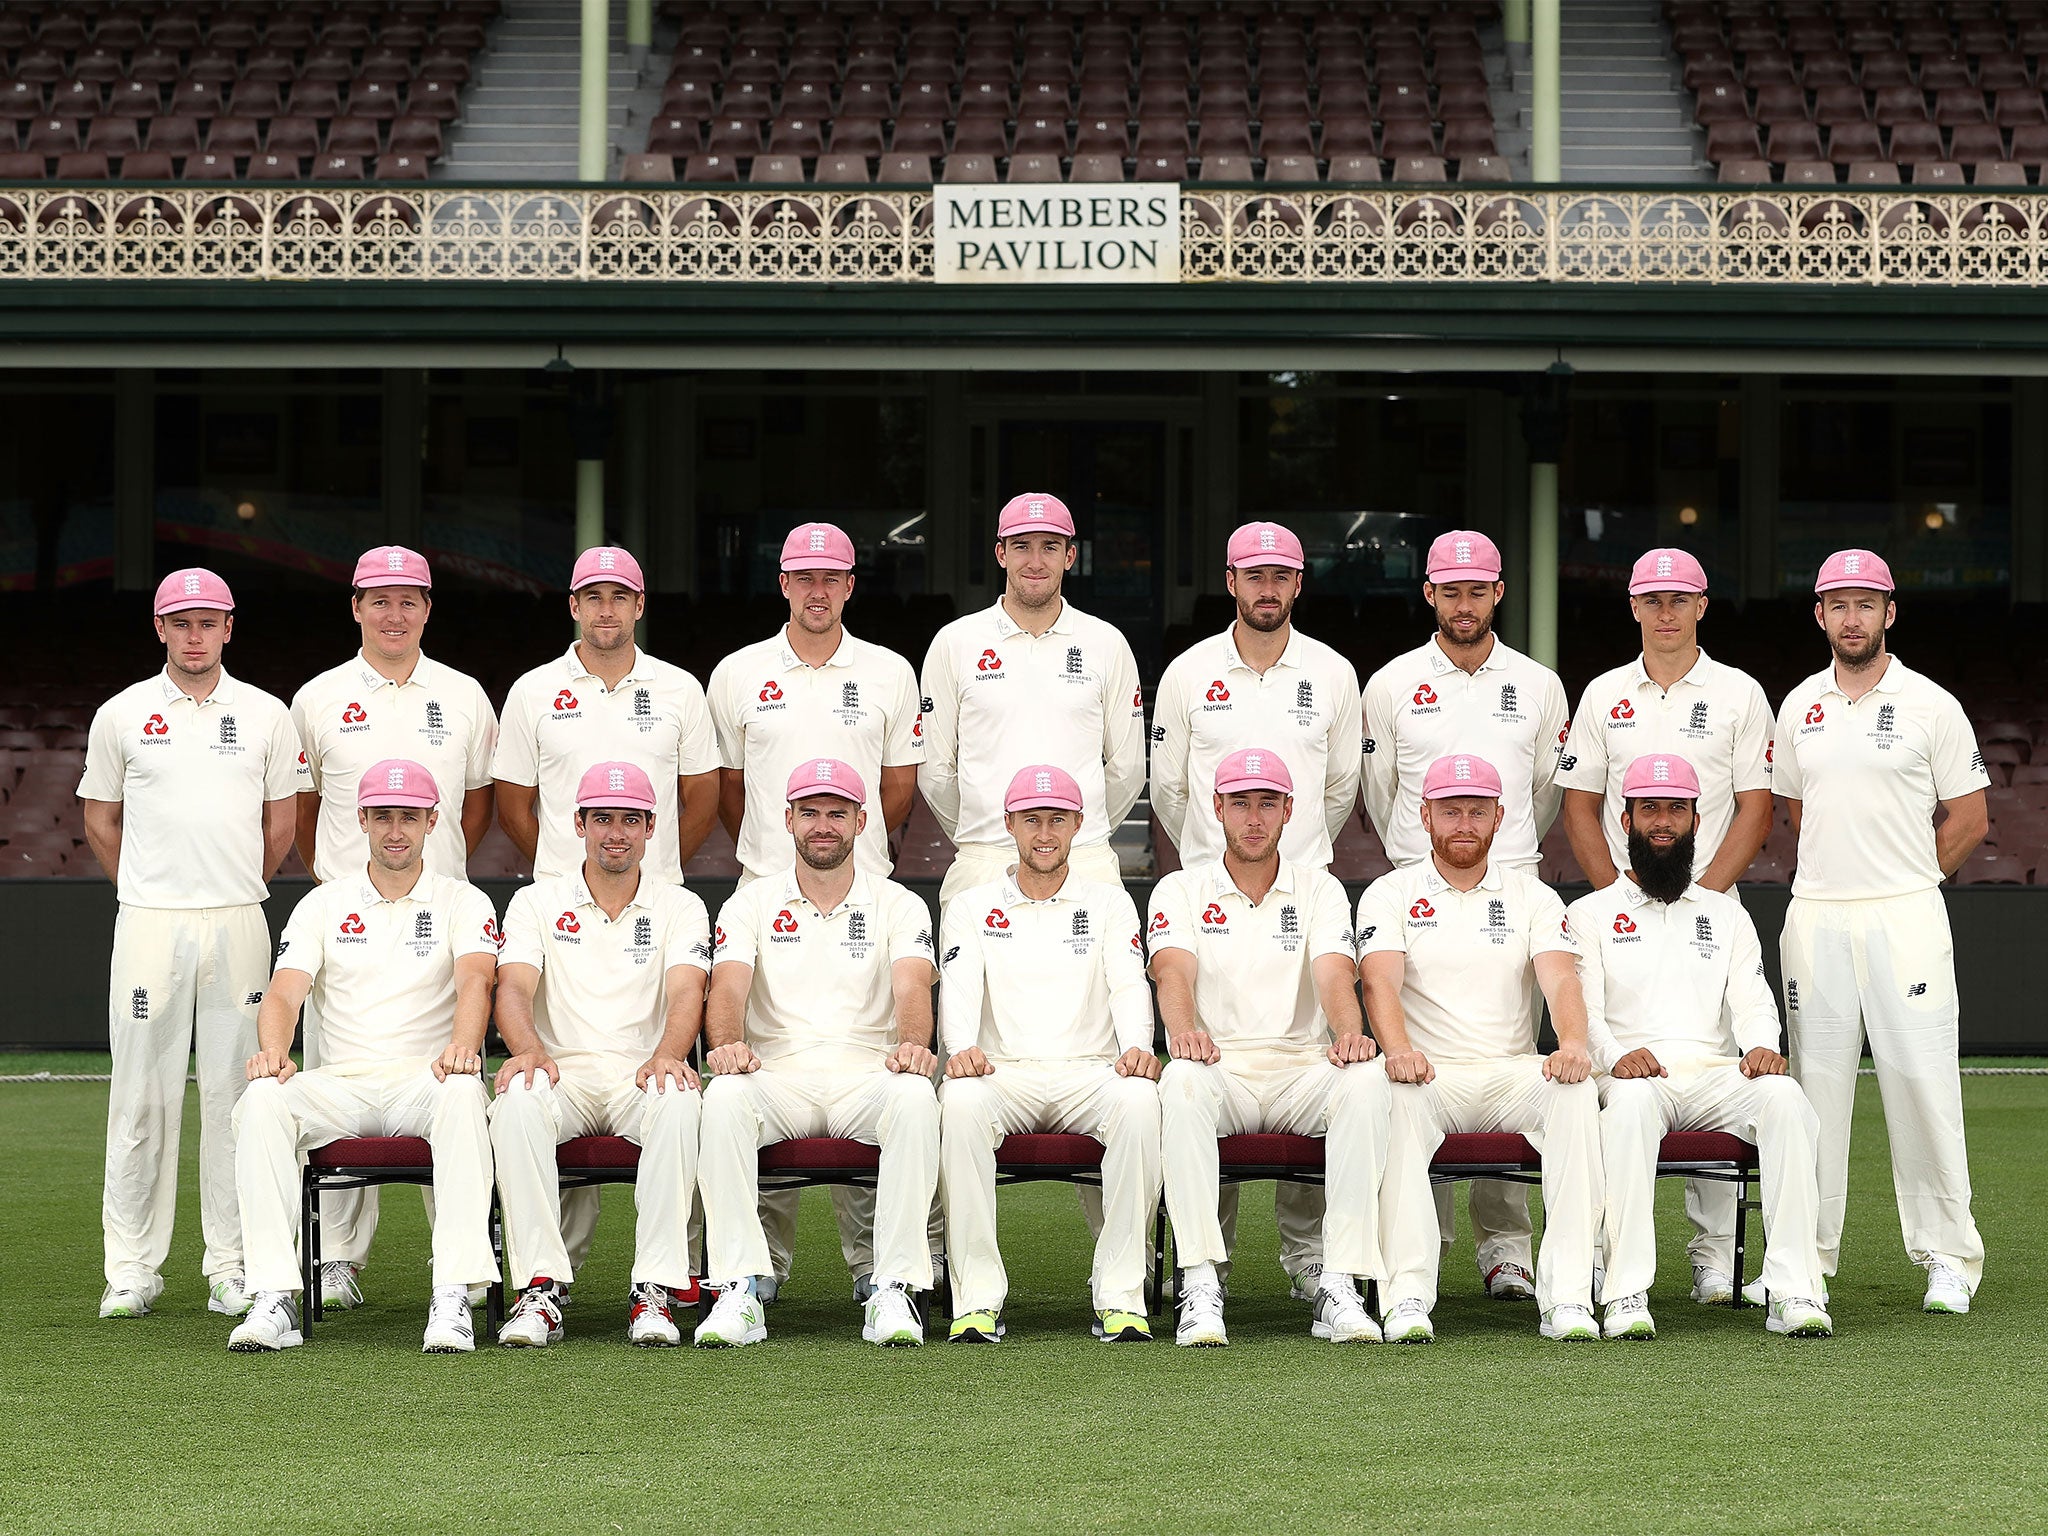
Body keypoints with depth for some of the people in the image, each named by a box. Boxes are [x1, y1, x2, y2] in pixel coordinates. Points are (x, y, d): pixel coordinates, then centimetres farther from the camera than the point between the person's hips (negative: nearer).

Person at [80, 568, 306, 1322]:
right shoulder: (121, 715, 6)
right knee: (142, 1095, -1)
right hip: (149, 922, -1)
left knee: (235, 1091, 1)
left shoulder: (266, 716, 8)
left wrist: (233, 891, 13)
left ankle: (232, 1267, 7)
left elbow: (281, 825, 13)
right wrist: (153, 893, 12)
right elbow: (100, 820, 12)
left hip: (239, 923, 1)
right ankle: (131, 1269, 4)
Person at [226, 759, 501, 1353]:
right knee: (263, 1099, -30)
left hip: (427, 1077, -2)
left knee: (464, 1093, -38)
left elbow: (476, 979, -10)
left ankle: (453, 1299, -41)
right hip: (342, 1082, 2)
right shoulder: (324, 904, 16)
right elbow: (284, 991, 2)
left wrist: (463, 1045, -33)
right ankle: (273, 1301, -33)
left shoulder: (462, 902, 10)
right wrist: (272, 1053, -22)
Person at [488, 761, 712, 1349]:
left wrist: (666, 1056, -28)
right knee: (516, 1098, -35)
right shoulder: (536, 902, 14)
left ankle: (656, 1290, -34)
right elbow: (514, 987, -2)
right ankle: (540, 1291, -34)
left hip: (642, 1076, 0)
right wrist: (528, 1050, -26)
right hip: (561, 1073, 0)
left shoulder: (680, 908, 12)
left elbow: (686, 993, -5)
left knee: (677, 1099, -36)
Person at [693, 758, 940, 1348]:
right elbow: (727, 989, -2)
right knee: (724, 1096, -34)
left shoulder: (898, 906, 13)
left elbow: (912, 988, -5)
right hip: (778, 1074, 0)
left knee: (915, 1096, -35)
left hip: (868, 1072, 0)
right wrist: (727, 1044, -26)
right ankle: (739, 1292, -34)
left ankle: (893, 1291, -33)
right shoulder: (750, 905, 14)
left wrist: (913, 1043, -28)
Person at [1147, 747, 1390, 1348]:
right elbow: (1173, 969, -9)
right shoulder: (1181, 890, 10)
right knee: (1181, 1081, -37)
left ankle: (1340, 1286, -33)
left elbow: (1335, 974, -5)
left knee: (1367, 1079, -32)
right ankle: (1200, 1286, -38)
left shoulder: (1320, 890, 14)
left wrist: (1349, 1031, -29)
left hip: (1302, 1067, 1)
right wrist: (1184, 1029, -33)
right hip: (1220, 1067, -1)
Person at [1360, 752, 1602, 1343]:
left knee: (1576, 1090, -31)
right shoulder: (1390, 895, 9)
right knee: (1395, 1096, -36)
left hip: (1514, 1073, 2)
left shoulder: (1533, 896, 14)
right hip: (1429, 1073, -2)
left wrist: (1572, 1043, -27)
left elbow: (1560, 978, -3)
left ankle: (1568, 1294, -33)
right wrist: (1399, 1049, -32)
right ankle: (1408, 1295, -38)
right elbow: (1381, 981, -9)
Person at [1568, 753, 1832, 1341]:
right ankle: (1625, 1298, -43)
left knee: (1783, 1096, -31)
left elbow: (1753, 1001, 13)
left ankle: (1793, 1293, -36)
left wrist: (1761, 1046, -12)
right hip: (1632, 1072, -3)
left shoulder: (1727, 914, 26)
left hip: (1716, 1072, 3)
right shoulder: (1590, 913, 16)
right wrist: (1615, 1055, -21)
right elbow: (1582, 1008, 2)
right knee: (1631, 1100, -40)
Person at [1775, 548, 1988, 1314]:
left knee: (1921, 1079, -5)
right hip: (1814, 917, 4)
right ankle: (1806, 1256, 10)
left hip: (1905, 919, -3)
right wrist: (1841, 874, 13)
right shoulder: (1798, 706, 11)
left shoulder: (1931, 706, 0)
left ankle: (1949, 1257, 1)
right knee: (1815, 1080, 5)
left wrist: (1903, 882, 5)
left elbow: (1968, 819, 3)